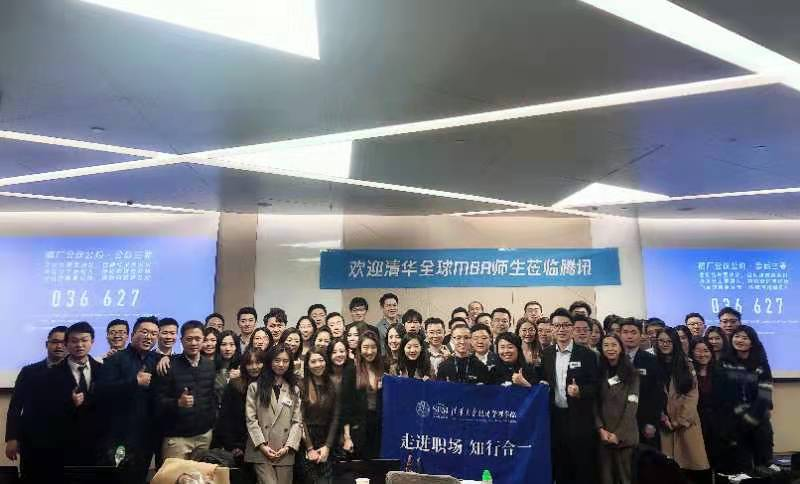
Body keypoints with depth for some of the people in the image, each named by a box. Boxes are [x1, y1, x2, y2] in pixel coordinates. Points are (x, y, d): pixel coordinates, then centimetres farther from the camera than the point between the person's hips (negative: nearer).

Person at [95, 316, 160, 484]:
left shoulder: (157, 361, 9)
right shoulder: (115, 360, -5)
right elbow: (102, 390, -18)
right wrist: (135, 381, -19)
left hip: (147, 437, 5)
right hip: (119, 436, -5)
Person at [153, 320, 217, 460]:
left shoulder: (210, 366, 8)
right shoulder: (168, 366, -6)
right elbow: (159, 402, -9)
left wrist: (212, 420, 6)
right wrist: (178, 403, -26)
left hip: (205, 434, 4)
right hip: (177, 437, -4)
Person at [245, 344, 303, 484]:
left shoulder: (294, 390, 14)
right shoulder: (255, 387, 7)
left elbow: (297, 422, 7)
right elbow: (251, 419, -1)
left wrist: (288, 446, -6)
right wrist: (262, 445, -9)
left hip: (285, 454, 2)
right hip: (261, 451, -2)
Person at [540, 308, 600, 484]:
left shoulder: (587, 354, -5)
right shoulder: (546, 354, 6)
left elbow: (596, 387, -7)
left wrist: (580, 391, -23)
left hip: (580, 419, -3)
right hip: (555, 418, 4)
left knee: (584, 469, 4)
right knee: (560, 468, 12)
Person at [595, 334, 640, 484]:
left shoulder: (631, 374, -1)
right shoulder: (599, 373, 6)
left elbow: (632, 406, -7)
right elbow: (595, 403, 3)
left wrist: (618, 433, -13)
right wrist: (601, 429, -9)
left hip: (624, 435, -2)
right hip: (602, 435, 2)